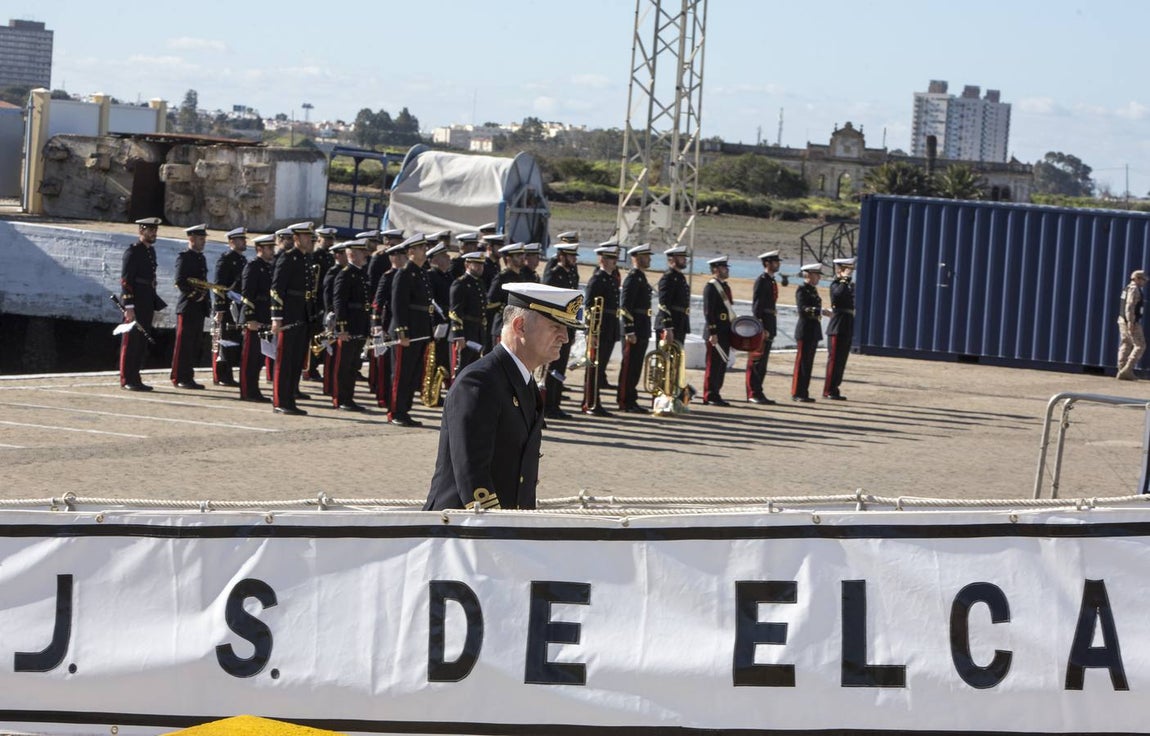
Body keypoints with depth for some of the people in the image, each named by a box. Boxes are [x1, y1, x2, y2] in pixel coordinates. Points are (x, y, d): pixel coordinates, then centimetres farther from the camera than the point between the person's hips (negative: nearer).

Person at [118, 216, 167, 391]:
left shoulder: (151, 251, 16)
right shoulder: (132, 251, -10)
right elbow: (125, 280, -15)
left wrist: (155, 304, 18)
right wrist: (129, 306, -20)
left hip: (146, 304, 8)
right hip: (135, 303, -8)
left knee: (141, 342, 10)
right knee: (131, 342, -5)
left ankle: (135, 379, 15)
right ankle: (127, 381, -2)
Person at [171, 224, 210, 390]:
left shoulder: (201, 258, 18)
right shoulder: (184, 257, -8)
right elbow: (180, 282, -16)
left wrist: (205, 299, 13)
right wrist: (195, 295, -16)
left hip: (199, 308, 8)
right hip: (187, 307, -8)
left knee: (195, 344, 8)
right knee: (184, 343, -6)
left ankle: (188, 377, 12)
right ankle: (179, 378, -3)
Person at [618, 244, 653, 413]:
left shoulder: (641, 277, 17)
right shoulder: (632, 278, -13)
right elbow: (625, 306, -19)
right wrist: (629, 331, -21)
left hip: (642, 330, 10)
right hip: (634, 329, -10)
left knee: (636, 367, 12)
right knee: (629, 366, -5)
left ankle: (631, 401, 17)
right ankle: (625, 402, -1)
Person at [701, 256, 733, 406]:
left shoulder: (726, 286, 17)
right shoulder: (711, 287, -11)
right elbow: (708, 311, -15)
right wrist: (712, 332, -19)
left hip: (726, 331, 9)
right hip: (716, 331, -9)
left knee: (722, 364, 10)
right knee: (714, 364, -6)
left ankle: (716, 394, 15)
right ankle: (710, 396, -3)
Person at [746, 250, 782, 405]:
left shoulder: (772, 281, 17)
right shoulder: (761, 281, -11)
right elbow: (756, 306, -16)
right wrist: (760, 327, -21)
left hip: (769, 326, 9)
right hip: (762, 324, -9)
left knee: (762, 361, 11)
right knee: (757, 360, -6)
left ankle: (756, 393, 15)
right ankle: (754, 394, -5)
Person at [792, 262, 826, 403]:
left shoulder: (813, 290, 16)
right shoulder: (802, 289, -10)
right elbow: (802, 309, -20)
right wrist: (816, 311, -29)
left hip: (814, 330, 9)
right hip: (805, 329, -9)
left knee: (808, 363, 10)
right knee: (802, 362, -5)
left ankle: (804, 392, 14)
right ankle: (797, 393, -2)